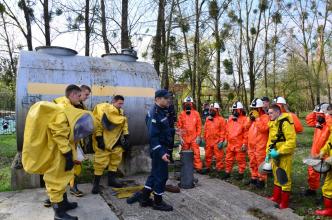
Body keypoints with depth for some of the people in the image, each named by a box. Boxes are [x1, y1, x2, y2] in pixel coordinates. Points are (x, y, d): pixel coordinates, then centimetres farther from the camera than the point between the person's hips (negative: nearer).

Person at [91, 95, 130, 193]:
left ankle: (111, 179, 28)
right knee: (101, 162, -4)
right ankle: (96, 183, 7)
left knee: (115, 160, 13)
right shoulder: (103, 109, -13)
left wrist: (126, 138, 6)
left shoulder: (122, 113, 9)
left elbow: (124, 126, 14)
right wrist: (99, 138, -18)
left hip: (116, 142, 7)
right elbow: (97, 124, -15)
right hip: (104, 141, -7)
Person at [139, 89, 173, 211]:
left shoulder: (160, 111, 11)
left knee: (155, 173, 18)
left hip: (161, 148, 10)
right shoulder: (154, 113, -20)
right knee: (162, 175, 2)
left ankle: (145, 199, 29)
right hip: (159, 149, -10)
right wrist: (161, 152, -29)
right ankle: (158, 202, 19)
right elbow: (153, 136, -26)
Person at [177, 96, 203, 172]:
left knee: (196, 153, -4)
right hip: (185, 138, 1)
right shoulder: (181, 114, 2)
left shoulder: (196, 113, 1)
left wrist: (198, 136, -3)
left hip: (194, 138, -1)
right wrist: (181, 137, -2)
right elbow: (179, 127, 3)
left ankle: (198, 167, 4)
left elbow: (199, 126, 3)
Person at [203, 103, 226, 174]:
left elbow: (223, 131, -7)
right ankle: (207, 167, 28)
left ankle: (219, 168, 12)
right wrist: (205, 139, 13)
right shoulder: (207, 119, 11)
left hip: (217, 142, -5)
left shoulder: (221, 119, -4)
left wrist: (221, 141, -12)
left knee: (218, 156, 1)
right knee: (208, 155, 14)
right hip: (208, 142, 5)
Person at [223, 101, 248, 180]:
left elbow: (246, 132, -11)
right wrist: (226, 140, 14)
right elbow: (227, 130, 17)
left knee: (240, 160, 5)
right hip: (230, 144, 6)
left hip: (239, 144, -6)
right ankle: (227, 173, 25)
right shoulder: (230, 118, 11)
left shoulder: (244, 119, -8)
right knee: (228, 159, 13)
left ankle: (241, 173, 19)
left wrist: (244, 143, -14)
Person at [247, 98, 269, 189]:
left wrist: (257, 118, -20)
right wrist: (250, 118, -1)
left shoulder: (265, 117, -9)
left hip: (260, 145, -8)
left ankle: (261, 180, 8)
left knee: (260, 163, -1)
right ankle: (254, 178, 27)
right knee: (252, 163, 15)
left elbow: (263, 128, -24)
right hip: (251, 145, 8)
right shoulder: (252, 116, 14)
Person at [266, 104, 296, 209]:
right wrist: (268, 153, 12)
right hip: (275, 155, 9)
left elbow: (291, 141, -24)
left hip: (284, 155, -9)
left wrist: (279, 152, -24)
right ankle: (276, 197, 33)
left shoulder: (285, 123, -18)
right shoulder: (273, 123, 11)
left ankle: (284, 203, 15)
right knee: (276, 177, 19)